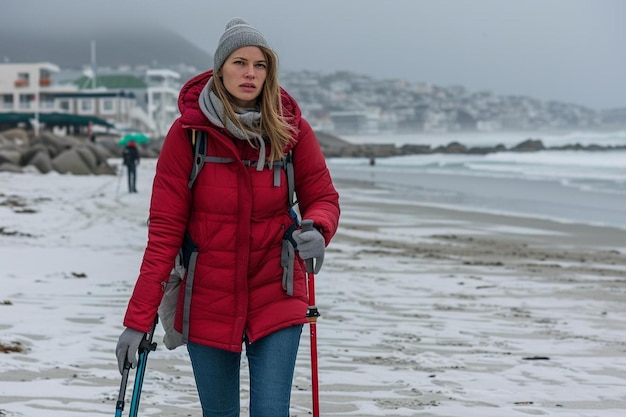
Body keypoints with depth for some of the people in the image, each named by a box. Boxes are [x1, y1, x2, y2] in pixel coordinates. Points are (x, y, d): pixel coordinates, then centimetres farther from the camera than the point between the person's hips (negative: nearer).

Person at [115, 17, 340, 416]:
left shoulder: (292, 129, -6)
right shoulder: (188, 132, -9)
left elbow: (323, 198, 3)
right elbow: (165, 229, -8)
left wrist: (317, 231, -23)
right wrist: (138, 319, -12)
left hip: (275, 298, 0)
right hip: (207, 301, 0)